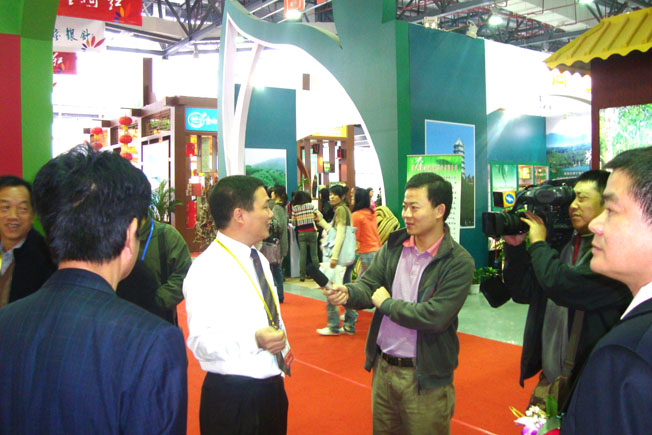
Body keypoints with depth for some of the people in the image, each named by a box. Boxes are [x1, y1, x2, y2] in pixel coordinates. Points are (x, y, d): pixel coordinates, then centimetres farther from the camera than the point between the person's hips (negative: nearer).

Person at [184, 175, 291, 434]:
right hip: (233, 400, -8)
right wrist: (254, 340, -37)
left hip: (272, 386, 8)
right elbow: (201, 341, -26)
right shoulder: (207, 270, -19)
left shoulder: (258, 259, 12)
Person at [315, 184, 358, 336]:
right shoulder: (345, 209, 18)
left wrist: (334, 256, -21)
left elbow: (340, 233, -18)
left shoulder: (341, 209, -10)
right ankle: (349, 325, 18)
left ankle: (334, 326, 1)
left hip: (340, 256, -10)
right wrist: (320, 219, 18)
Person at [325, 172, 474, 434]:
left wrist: (387, 304, -14)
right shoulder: (394, 245, 1)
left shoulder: (459, 263, -16)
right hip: (382, 368, 5)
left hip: (425, 378, -5)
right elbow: (369, 284, -2)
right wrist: (347, 293, -24)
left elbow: (436, 316, -24)